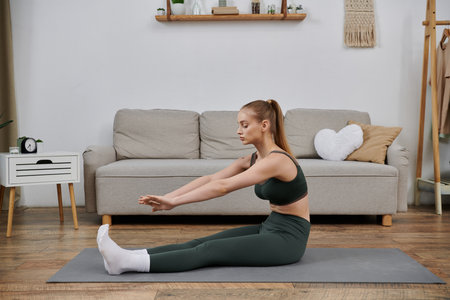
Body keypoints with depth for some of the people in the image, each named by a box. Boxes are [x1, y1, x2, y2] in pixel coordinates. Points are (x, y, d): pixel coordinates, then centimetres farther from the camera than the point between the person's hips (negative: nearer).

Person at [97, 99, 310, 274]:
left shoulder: (276, 160, -22)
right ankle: (130, 257, -16)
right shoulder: (253, 159, 5)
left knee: (209, 251, -19)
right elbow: (210, 179, -2)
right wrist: (167, 197, -11)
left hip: (288, 238, -8)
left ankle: (128, 263, -25)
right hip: (269, 228, 8)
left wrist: (174, 202, -28)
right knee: (200, 243, -9)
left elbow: (223, 187, -29)